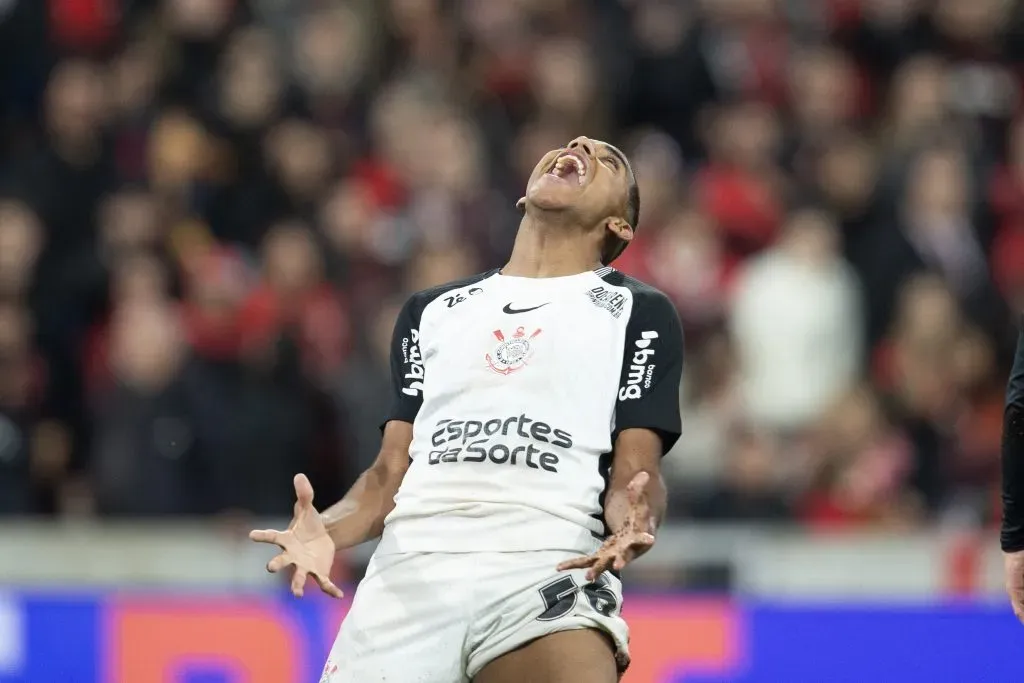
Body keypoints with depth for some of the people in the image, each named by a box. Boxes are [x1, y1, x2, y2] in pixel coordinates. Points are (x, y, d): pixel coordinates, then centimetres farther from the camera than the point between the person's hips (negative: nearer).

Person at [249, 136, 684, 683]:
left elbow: (635, 474, 7)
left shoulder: (639, 313, 17)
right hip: (412, 566, 3)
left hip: (548, 570, -3)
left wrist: (632, 522, -17)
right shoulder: (430, 311, 27)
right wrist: (327, 531, -1)